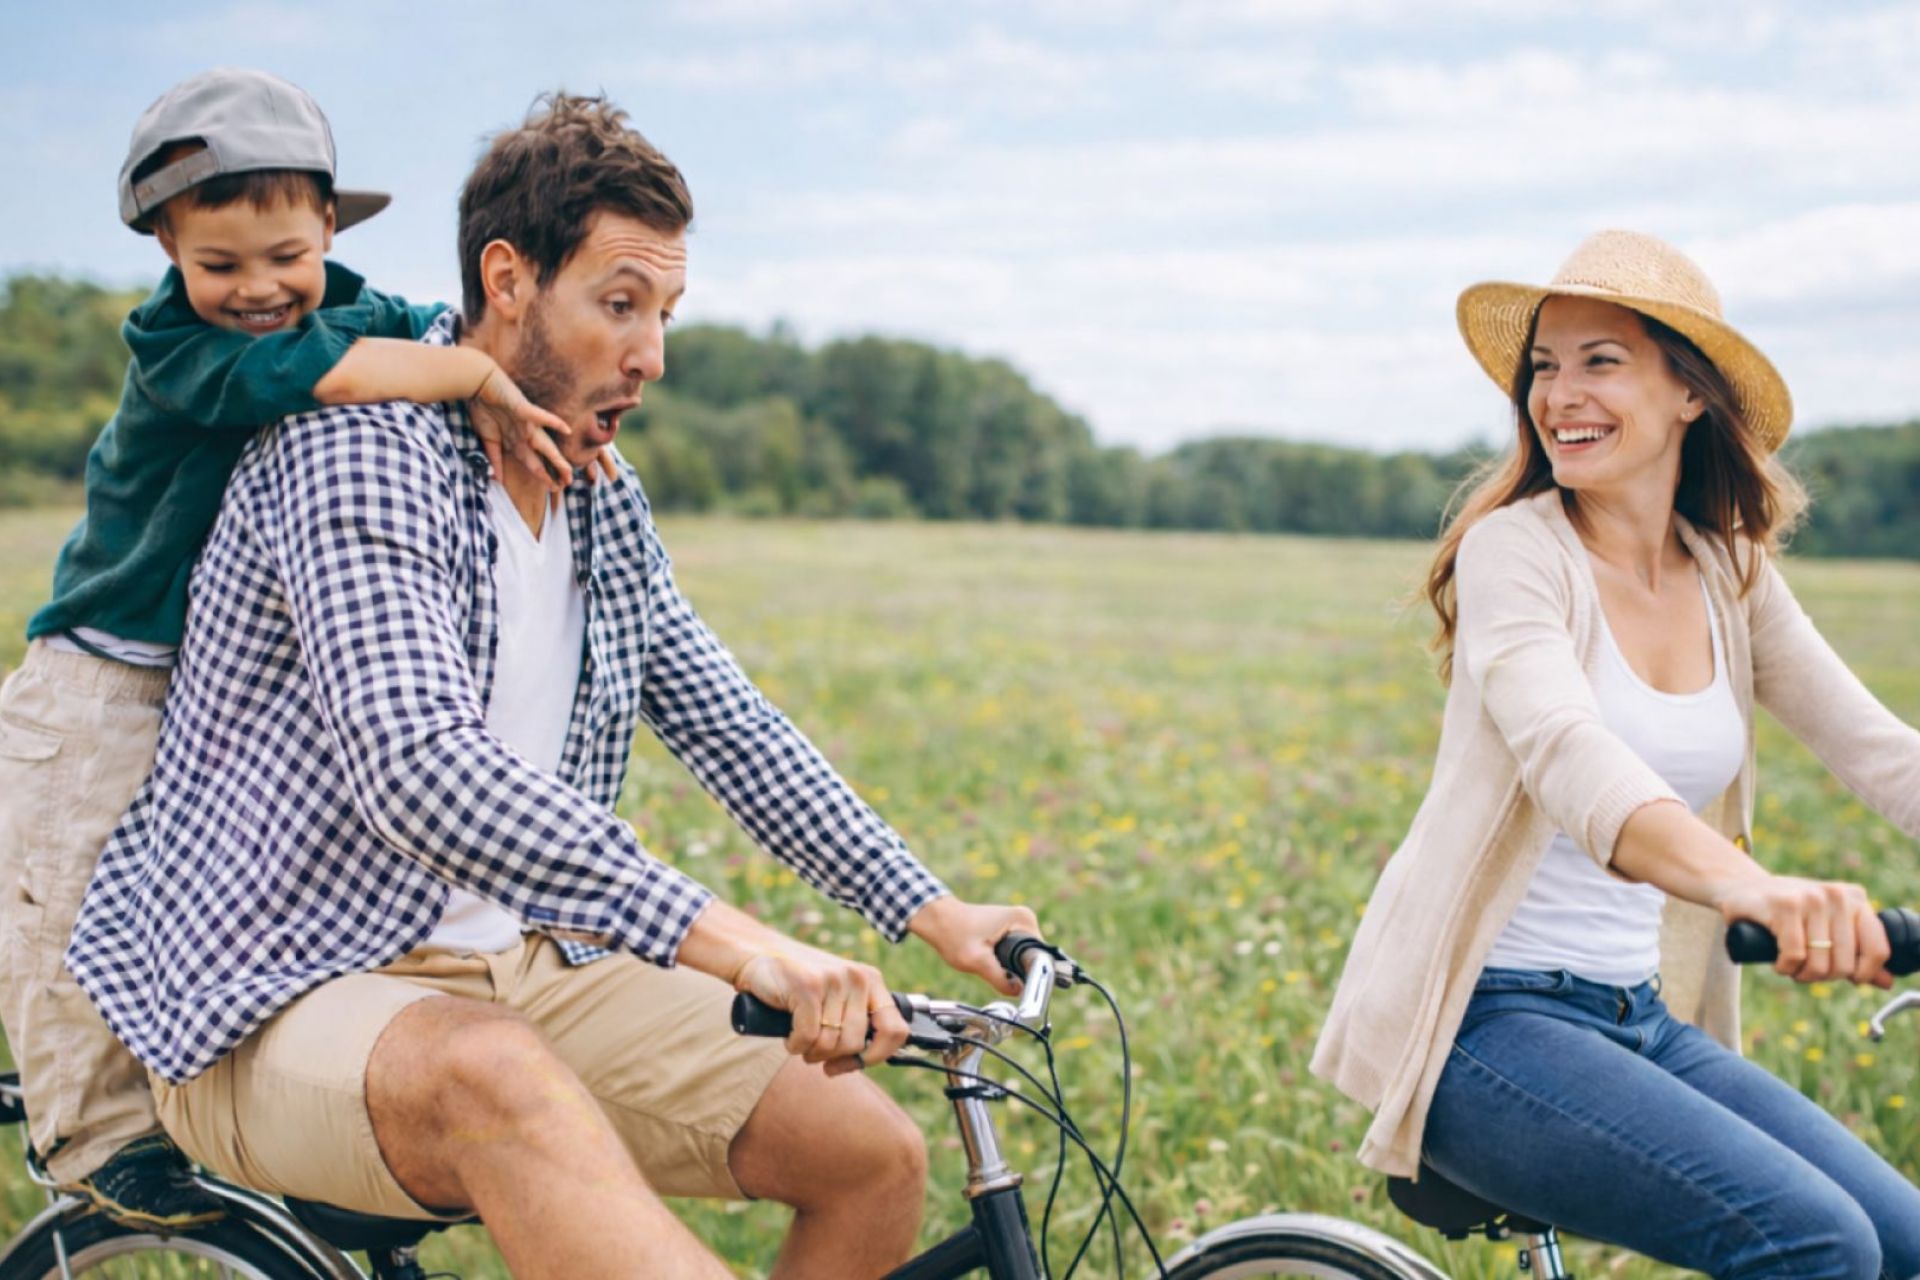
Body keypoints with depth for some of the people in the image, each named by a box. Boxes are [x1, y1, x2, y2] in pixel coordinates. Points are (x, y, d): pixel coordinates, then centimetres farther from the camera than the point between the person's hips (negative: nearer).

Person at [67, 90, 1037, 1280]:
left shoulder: (610, 516, 9)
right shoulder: (358, 450, -17)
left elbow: (733, 731, 16)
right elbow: (417, 766, -32)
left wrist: (930, 911, 5)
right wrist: (726, 937, -41)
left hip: (526, 971, 8)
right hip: (282, 1005, -7)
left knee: (877, 1158, -6)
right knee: (493, 1077, -41)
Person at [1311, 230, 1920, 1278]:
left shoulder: (1730, 575, 8)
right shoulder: (1514, 550, -12)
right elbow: (1565, 753, -30)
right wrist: (1747, 885, -49)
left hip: (1641, 1020, 7)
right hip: (1480, 1019, -7)